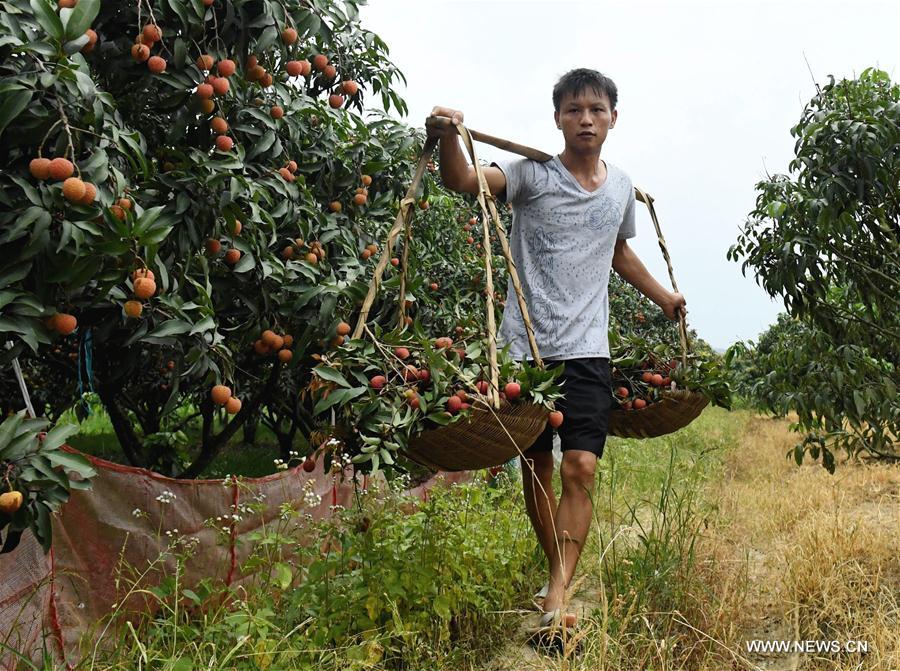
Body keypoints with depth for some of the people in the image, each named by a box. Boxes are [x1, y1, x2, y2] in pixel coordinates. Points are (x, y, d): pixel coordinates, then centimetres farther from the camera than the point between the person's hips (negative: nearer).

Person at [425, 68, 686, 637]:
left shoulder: (621, 187, 11)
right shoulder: (533, 174, -3)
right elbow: (464, 181, -21)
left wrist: (664, 297, 38)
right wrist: (448, 139, -42)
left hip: (586, 349, 2)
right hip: (526, 345, -2)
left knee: (581, 467, -11)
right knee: (536, 466, 8)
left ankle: (555, 602, -7)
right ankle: (562, 576, 29)